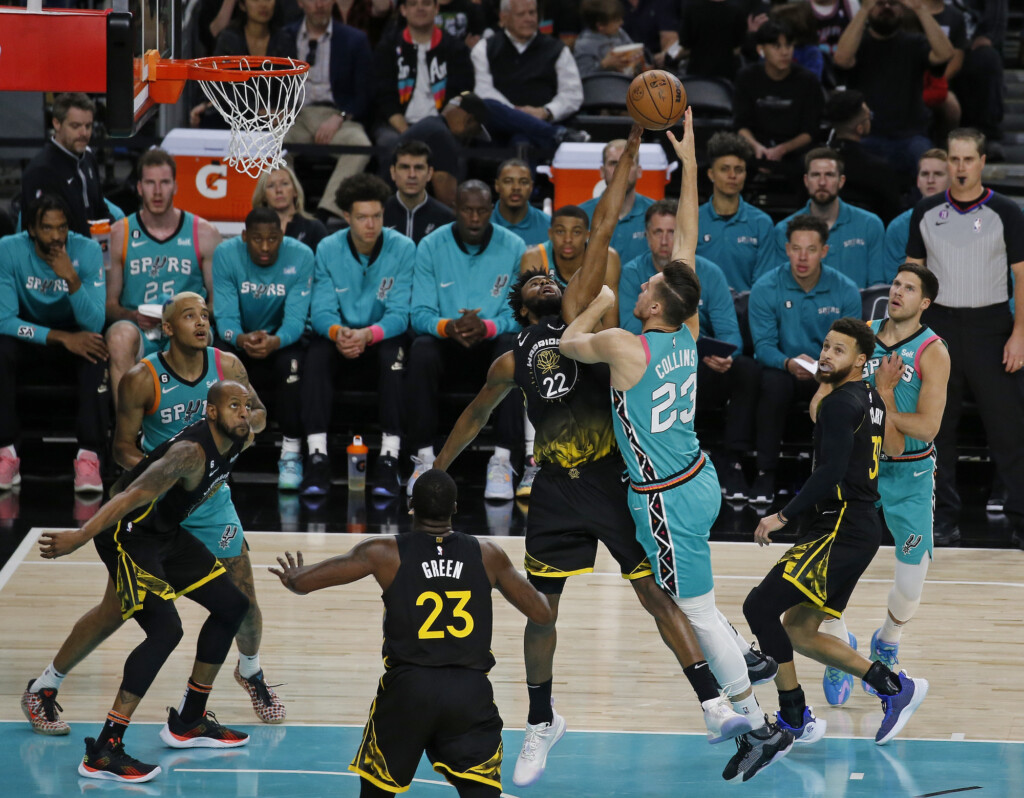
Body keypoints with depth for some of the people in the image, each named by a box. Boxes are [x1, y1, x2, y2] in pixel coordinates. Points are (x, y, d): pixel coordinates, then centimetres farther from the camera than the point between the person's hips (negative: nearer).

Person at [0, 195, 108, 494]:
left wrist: (72, 280, -40)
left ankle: (89, 457, -34)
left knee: (97, 355, -33)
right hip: (28, 334, 0)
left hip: (75, 336, 0)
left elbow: (95, 325, -23)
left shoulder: (87, 252, -18)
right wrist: (61, 337, -33)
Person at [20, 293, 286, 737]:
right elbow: (123, 447, -12)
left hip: (211, 501, 4)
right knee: (115, 610, -6)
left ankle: (250, 672, 36)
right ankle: (44, 688, 9)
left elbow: (259, 415, 8)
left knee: (243, 602, 3)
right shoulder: (142, 379, -18)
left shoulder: (227, 366, -7)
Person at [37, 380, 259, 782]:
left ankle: (189, 722, 28)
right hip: (127, 535, -10)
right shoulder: (191, 452, -30)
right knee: (165, 630, -24)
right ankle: (102, 752, -24)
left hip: (165, 533, 10)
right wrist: (79, 538, -45)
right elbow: (133, 496, -38)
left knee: (232, 605, 16)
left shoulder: (239, 440, -2)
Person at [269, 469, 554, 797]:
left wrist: (292, 575, 29)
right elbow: (543, 614, 14)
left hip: (407, 687, 0)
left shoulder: (384, 553, 1)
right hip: (471, 691, 0)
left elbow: (301, 582, 4)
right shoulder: (487, 554, 6)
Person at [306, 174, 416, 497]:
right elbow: (321, 311, -9)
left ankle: (389, 459, -37)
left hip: (382, 340, -1)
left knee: (395, 350, -35)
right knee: (317, 351, -31)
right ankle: (317, 456, -35)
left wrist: (368, 334, -36)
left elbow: (399, 314, -16)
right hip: (340, 341, 1)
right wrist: (338, 332, -33)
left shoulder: (402, 249, -10)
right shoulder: (328, 250, -4)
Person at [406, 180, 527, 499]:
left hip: (492, 340, 0)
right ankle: (423, 458, -28)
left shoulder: (513, 248, -4)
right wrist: (448, 326, -30)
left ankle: (502, 461, -32)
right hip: (446, 341, 0)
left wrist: (487, 327, -29)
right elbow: (420, 314, -6)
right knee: (422, 351, -34)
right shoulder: (431, 246, -3)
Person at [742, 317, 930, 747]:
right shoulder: (869, 398, 16)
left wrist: (784, 516, -18)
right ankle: (893, 686, 13)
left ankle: (794, 718, -11)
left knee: (760, 607, -15)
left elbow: (831, 472, -22)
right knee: (798, 632, 13)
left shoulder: (842, 402, -14)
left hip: (841, 530, -11)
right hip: (858, 528, 11)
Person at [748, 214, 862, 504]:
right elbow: (764, 345, -13)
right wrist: (789, 363, -35)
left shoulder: (845, 291, -3)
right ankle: (765, 474, -26)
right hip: (784, 369, -1)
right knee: (773, 382, -36)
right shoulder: (765, 289, -7)